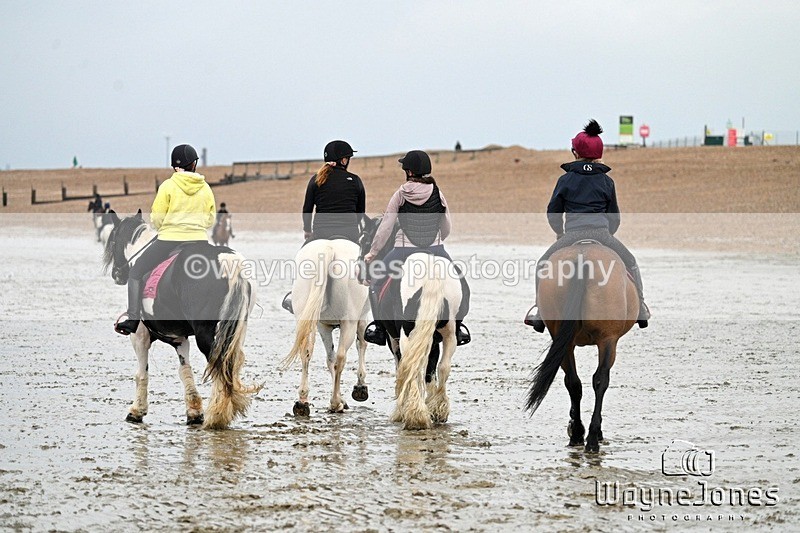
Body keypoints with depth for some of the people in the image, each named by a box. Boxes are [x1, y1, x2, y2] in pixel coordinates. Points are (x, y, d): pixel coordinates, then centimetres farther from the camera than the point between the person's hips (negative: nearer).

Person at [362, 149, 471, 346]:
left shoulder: (400, 195, -6)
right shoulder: (437, 193, -2)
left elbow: (385, 228, -2)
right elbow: (447, 227, 7)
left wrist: (372, 253, 9)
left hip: (404, 251, -1)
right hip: (435, 250, 1)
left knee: (377, 281, 20)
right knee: (459, 283, 22)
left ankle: (379, 328, 17)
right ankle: (457, 326, 18)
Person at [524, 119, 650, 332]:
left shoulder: (566, 180, 6)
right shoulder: (606, 181, 10)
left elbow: (553, 213, 12)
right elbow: (614, 217, 16)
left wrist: (561, 233, 29)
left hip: (572, 236, -1)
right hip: (602, 235, 1)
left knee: (543, 265, 19)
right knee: (630, 264, 24)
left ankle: (540, 313, 10)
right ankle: (640, 309, 20)